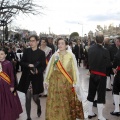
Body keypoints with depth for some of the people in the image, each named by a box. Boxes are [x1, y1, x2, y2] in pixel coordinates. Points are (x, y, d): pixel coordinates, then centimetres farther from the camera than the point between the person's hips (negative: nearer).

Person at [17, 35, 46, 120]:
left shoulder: (41, 53, -5)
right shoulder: (26, 51, 2)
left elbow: (43, 66, -4)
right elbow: (22, 62, 3)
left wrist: (38, 71, -23)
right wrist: (28, 65, -16)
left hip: (37, 78, -1)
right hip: (27, 77, 2)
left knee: (35, 98, 6)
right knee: (28, 98, 2)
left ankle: (39, 107, 42)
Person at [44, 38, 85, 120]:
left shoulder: (71, 56, -7)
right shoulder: (55, 55, -1)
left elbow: (74, 69, -4)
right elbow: (49, 68, 4)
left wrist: (75, 82, -4)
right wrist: (46, 80, 8)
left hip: (67, 81, -1)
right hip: (55, 81, 1)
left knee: (67, 102, 10)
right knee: (55, 101, 7)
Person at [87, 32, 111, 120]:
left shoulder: (91, 49, -6)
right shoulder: (105, 51, -20)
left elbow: (89, 60, 1)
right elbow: (108, 64, -12)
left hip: (92, 74, 5)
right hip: (101, 75, -5)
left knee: (91, 93, 16)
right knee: (101, 95, 4)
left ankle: (90, 113, 28)